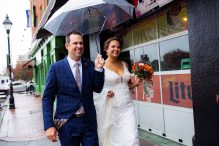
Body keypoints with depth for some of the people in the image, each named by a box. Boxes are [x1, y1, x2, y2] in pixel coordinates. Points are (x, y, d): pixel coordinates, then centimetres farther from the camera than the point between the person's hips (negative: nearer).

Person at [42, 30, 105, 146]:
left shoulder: (90, 65, 2)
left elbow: (98, 89, 5)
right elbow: (47, 98, -5)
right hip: (67, 123, -2)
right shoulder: (56, 68, -6)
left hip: (89, 121, 2)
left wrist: (98, 68, -9)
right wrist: (49, 126, -11)